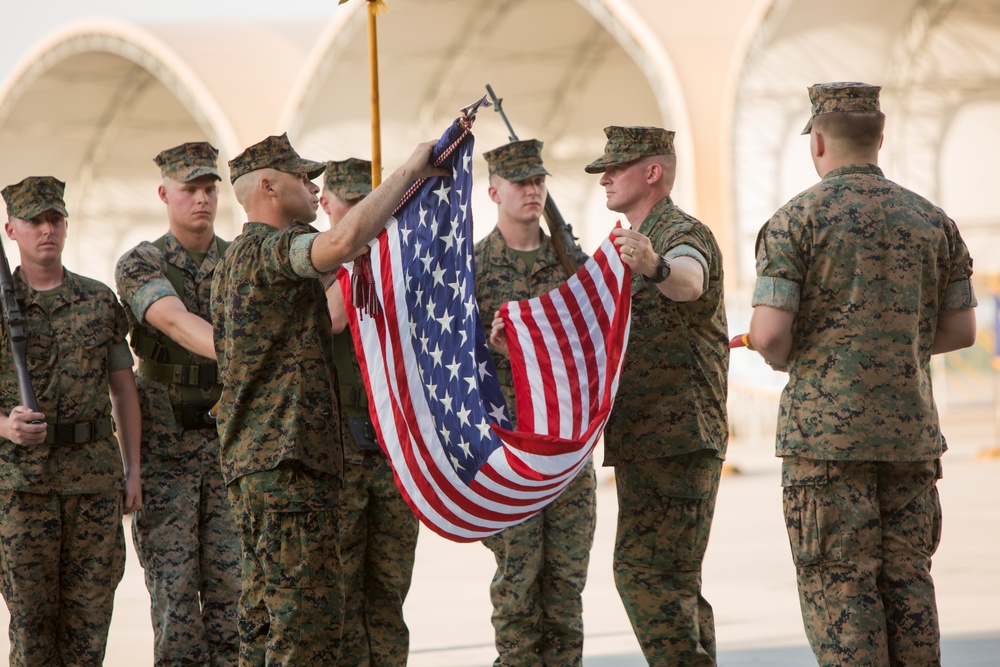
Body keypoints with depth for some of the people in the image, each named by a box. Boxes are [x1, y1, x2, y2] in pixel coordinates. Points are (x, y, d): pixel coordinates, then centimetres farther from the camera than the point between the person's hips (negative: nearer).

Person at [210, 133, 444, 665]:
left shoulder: (236, 258, 22)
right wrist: (409, 172, -21)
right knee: (308, 616, -12)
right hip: (287, 461, -11)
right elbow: (343, 241, -32)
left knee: (266, 614, 10)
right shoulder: (269, 249, -12)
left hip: (253, 461, 11)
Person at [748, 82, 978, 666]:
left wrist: (784, 359, 8)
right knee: (906, 577, 10)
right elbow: (960, 331, 9)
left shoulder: (797, 220, -8)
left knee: (838, 581, -1)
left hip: (827, 427, -4)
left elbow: (769, 335, -14)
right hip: (910, 428, 4)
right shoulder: (931, 220, 6)